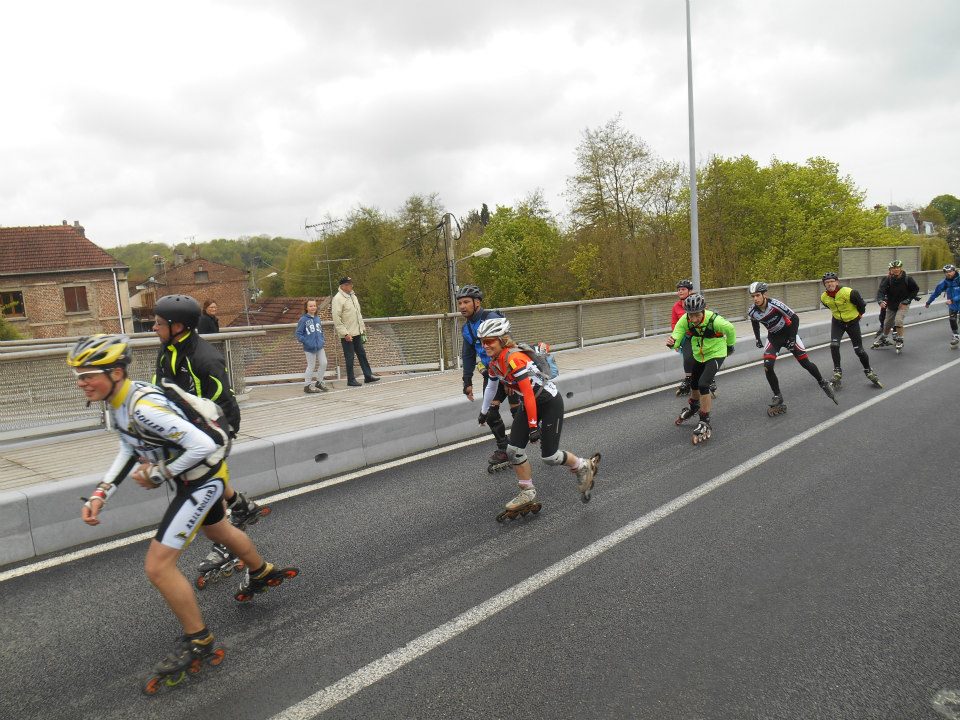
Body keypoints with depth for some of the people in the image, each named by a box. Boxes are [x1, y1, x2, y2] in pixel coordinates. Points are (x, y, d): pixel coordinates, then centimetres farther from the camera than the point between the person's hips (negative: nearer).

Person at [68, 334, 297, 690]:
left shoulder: (144, 407, -34)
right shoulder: (118, 401, -4)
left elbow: (203, 446, -36)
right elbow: (131, 448, 10)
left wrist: (160, 475, -22)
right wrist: (101, 492, 0)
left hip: (203, 478, -10)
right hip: (192, 476, 10)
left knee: (158, 566, -11)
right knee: (217, 531, 33)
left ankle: (198, 643, 8)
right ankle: (262, 572, 61)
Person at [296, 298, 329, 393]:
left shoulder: (317, 319, 7)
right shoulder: (303, 319, -10)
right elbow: (298, 333, -10)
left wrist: (322, 340, 6)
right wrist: (306, 342, -17)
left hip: (320, 347, 6)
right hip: (309, 348, -6)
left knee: (324, 363, 6)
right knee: (311, 366, 2)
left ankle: (319, 382, 24)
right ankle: (307, 385, 16)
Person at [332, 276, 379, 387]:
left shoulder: (352, 295, 12)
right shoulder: (338, 299, -15)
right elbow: (336, 319, -18)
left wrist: (362, 327, 18)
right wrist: (345, 333, -20)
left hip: (357, 332, 8)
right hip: (347, 335, -8)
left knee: (362, 354, 13)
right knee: (349, 357, 0)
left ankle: (368, 375, 21)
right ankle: (351, 380, 9)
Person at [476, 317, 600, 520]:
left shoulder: (514, 359, -29)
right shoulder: (494, 362, 0)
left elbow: (528, 393, -30)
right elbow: (491, 387, 18)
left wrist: (533, 426, -27)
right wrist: (484, 411, 30)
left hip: (549, 402, -8)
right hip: (528, 404, 8)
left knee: (549, 456, -6)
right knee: (513, 450, -2)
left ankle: (584, 467, 22)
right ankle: (528, 495, 12)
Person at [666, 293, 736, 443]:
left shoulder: (714, 321, -34)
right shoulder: (684, 320, -25)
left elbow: (730, 329, -14)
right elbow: (677, 337, -28)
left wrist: (730, 345, 4)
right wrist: (671, 342, -52)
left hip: (715, 354, -5)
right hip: (698, 355, 5)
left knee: (703, 384, -22)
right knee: (694, 383, 24)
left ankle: (705, 423, -8)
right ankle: (693, 406, 57)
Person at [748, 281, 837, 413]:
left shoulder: (775, 304, -29)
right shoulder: (752, 312, -15)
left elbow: (794, 318, -21)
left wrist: (792, 338, -23)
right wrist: (757, 339, 9)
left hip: (788, 333, -3)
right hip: (773, 337, 3)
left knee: (805, 363, -4)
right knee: (767, 367, -14)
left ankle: (823, 384, 23)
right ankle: (778, 398, -1)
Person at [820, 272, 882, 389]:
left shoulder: (849, 293, -27)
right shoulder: (824, 298, -11)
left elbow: (861, 304, -9)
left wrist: (859, 315, 5)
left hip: (852, 322, -3)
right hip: (837, 322, 3)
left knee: (859, 350, 1)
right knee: (834, 345, -18)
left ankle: (869, 371, 23)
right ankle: (837, 372, -4)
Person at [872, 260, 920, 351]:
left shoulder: (907, 279, -15)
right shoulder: (887, 279, -15)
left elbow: (916, 289, -2)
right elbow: (881, 290, -26)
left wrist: (908, 300, -12)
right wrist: (880, 301, -45)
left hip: (903, 304, -2)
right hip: (891, 305, 2)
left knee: (898, 320, -23)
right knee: (887, 323, 13)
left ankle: (899, 341, -7)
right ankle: (883, 339, 39)